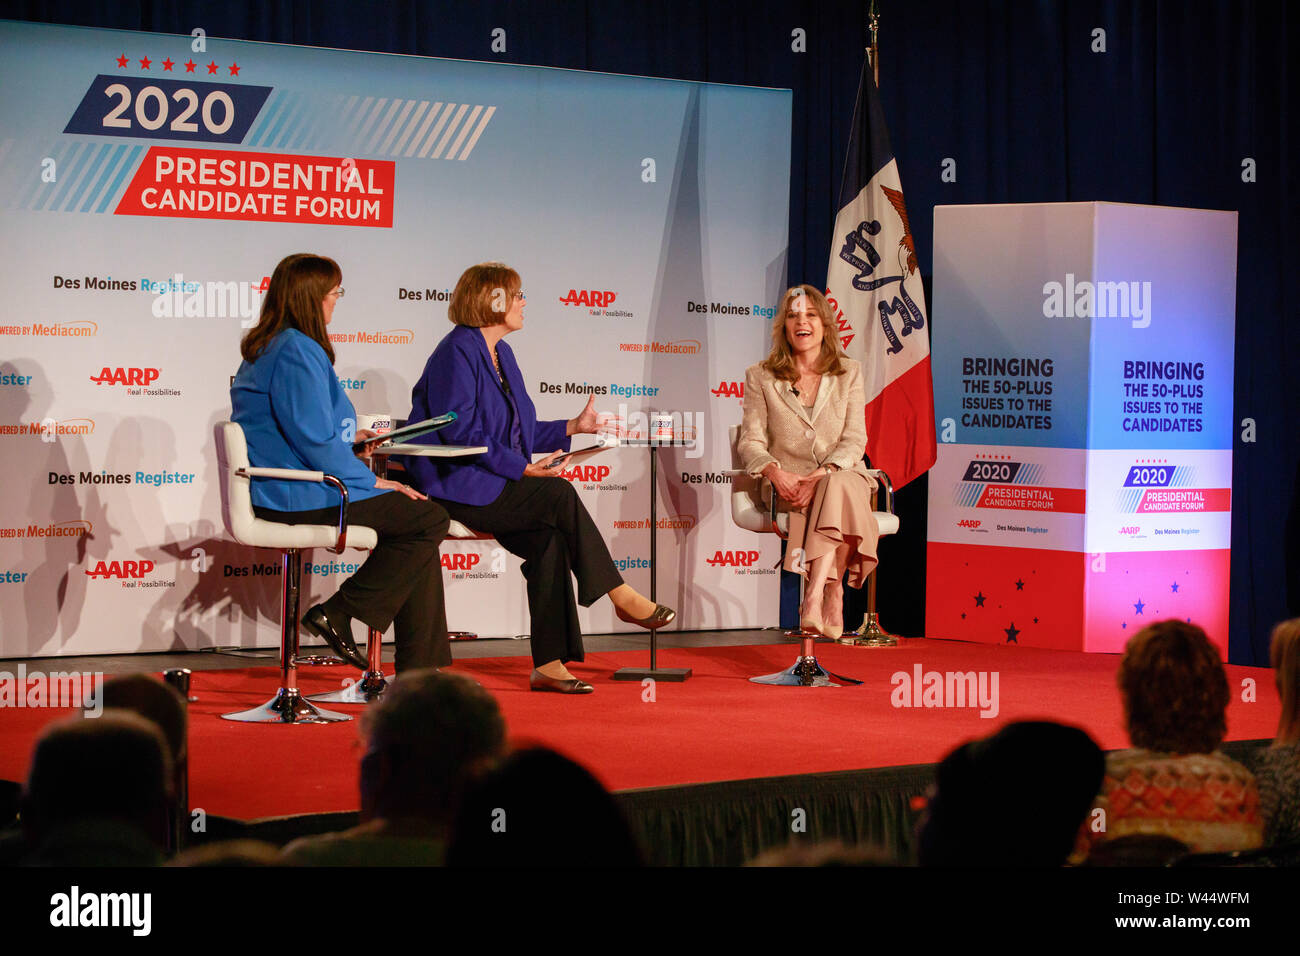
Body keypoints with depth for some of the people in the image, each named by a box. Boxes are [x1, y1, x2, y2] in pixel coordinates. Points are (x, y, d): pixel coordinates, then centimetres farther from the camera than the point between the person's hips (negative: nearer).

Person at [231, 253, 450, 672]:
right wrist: (370, 481, -13)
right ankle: (337, 613, -8)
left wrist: (350, 438, 20)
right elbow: (315, 441, -22)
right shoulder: (296, 350, -17)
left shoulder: (267, 347, 17)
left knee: (418, 521, 10)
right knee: (429, 519, -10)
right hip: (299, 499, -11)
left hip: (276, 491, 11)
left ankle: (419, 667, 6)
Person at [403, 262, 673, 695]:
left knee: (550, 536, -17)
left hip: (496, 486, 9)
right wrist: (521, 468, -20)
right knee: (559, 496, -25)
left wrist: (573, 427, 17)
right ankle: (621, 597, -16)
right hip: (458, 485, -9)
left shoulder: (501, 354, 18)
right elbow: (460, 431, -19)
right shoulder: (458, 351, -10)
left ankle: (549, 663, -20)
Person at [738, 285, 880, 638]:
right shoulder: (760, 377, 9)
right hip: (787, 485, -1)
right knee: (836, 496, -35)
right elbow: (751, 443, 2)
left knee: (838, 486, -38)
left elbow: (854, 440, 0)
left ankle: (814, 597, -45)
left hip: (841, 474, 1)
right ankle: (833, 594, -33)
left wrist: (822, 474, -21)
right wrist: (776, 473, -21)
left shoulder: (849, 373, 9)